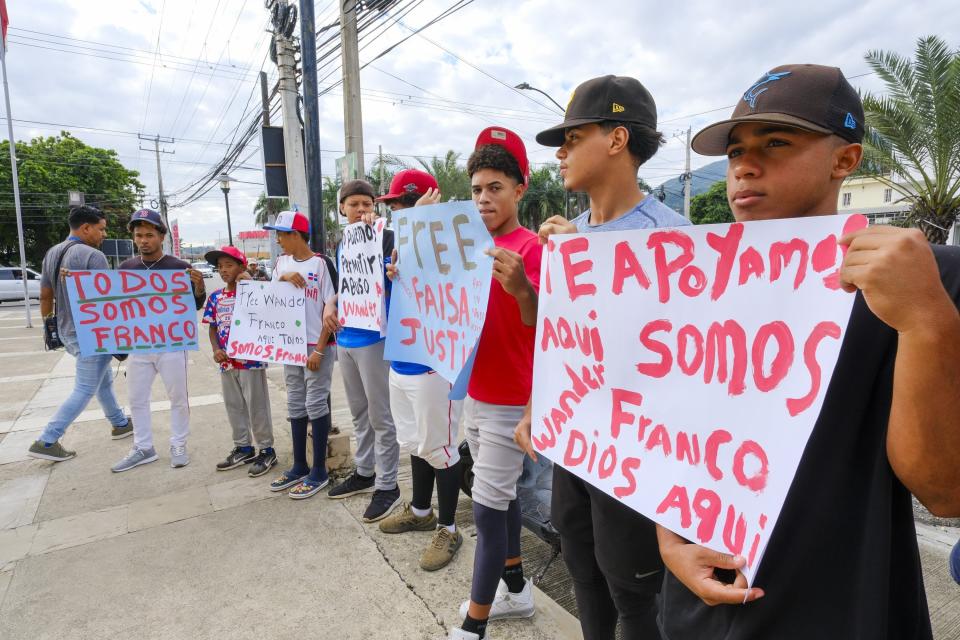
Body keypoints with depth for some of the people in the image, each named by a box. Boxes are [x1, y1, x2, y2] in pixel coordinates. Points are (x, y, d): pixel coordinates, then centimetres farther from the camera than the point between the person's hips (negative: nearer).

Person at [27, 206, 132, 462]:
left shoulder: (51, 254, 8)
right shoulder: (93, 256, -19)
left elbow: (45, 296, 15)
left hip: (68, 332, 9)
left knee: (104, 382, 22)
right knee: (84, 391, 2)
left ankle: (120, 424, 34)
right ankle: (46, 442, 4)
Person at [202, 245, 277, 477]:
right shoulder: (215, 297, 7)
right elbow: (212, 328, 12)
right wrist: (216, 350, -4)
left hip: (251, 360, -6)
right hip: (227, 362, 6)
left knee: (257, 406, 2)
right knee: (234, 406, 16)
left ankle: (267, 450, 15)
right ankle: (243, 448, 31)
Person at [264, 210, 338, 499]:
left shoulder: (321, 263, -9)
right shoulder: (281, 263, 9)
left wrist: (319, 349, -15)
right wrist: (282, 278, -8)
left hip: (317, 346, -6)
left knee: (316, 404, -2)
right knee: (295, 405, 13)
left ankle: (319, 472, 9)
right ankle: (299, 466, 25)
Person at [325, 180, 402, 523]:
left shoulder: (386, 238, -8)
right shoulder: (343, 246, 13)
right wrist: (330, 305, 3)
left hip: (374, 338, -7)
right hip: (345, 339, 7)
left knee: (381, 416, 1)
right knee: (359, 413, 18)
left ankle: (387, 485, 13)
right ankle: (364, 472, 33)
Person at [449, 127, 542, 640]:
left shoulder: (532, 247, -14)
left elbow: (539, 327, -22)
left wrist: (522, 290, -42)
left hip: (509, 401, -8)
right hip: (475, 393, 8)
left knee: (488, 508, -1)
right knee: (501, 496, 18)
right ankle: (516, 589, 36)